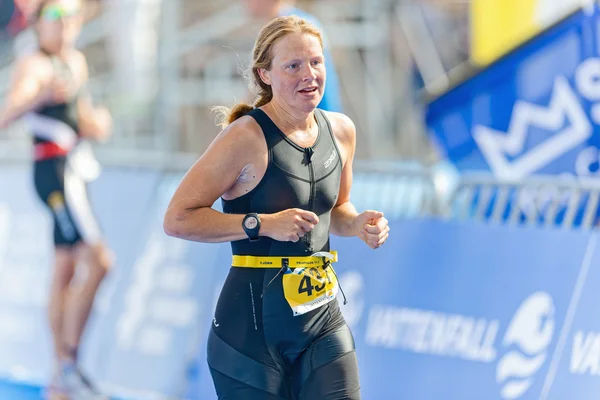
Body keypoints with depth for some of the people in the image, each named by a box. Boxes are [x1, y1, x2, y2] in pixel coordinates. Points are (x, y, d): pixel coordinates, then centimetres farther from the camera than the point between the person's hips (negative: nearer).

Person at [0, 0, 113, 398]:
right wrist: (40, 95, -44)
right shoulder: (33, 66, -11)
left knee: (65, 273, 10)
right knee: (99, 262, -19)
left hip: (74, 169, 9)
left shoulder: (77, 63, 16)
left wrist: (96, 123, 9)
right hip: (54, 168, -9)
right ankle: (69, 362, -17)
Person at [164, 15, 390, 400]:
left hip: (323, 323, 6)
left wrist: (358, 224, 2)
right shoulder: (247, 137, -14)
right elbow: (178, 219, -16)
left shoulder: (340, 130, 6)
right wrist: (263, 223, -20)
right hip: (253, 322, -6)